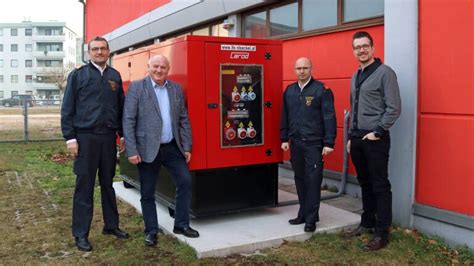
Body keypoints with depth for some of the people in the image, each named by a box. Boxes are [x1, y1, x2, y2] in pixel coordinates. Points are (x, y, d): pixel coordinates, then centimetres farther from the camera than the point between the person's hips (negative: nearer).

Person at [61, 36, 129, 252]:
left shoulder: (115, 76, 11)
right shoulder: (78, 75, 0)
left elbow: (120, 107, 14)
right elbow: (67, 109, -2)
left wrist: (123, 133, 11)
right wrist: (70, 137, -8)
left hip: (108, 137, 4)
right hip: (85, 137, -3)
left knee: (108, 183, 13)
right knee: (84, 186, 1)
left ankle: (111, 225, 26)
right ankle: (81, 234, 10)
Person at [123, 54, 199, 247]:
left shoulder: (176, 89, 8)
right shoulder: (136, 87, -6)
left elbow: (184, 120, 10)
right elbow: (128, 121, -10)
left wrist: (186, 147, 5)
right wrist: (131, 151, -14)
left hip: (173, 147, 4)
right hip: (147, 149, -4)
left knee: (185, 182, 0)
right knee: (147, 193, 6)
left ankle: (181, 224, 17)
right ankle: (151, 231, 22)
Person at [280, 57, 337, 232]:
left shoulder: (321, 90, -6)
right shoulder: (289, 91, 11)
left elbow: (329, 118, -9)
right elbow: (285, 117, 15)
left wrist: (328, 143, -14)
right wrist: (284, 139, 11)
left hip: (314, 143, -5)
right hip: (295, 143, 6)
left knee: (313, 180, -2)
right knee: (300, 179, 12)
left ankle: (311, 218, 6)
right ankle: (303, 213, 24)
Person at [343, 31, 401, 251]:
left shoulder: (384, 73, -8)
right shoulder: (355, 77, 16)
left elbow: (394, 108, -13)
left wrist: (377, 132, -14)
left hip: (375, 139, -7)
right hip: (357, 139, 8)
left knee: (380, 186, -2)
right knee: (365, 183, 16)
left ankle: (382, 234, 4)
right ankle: (367, 223, 28)